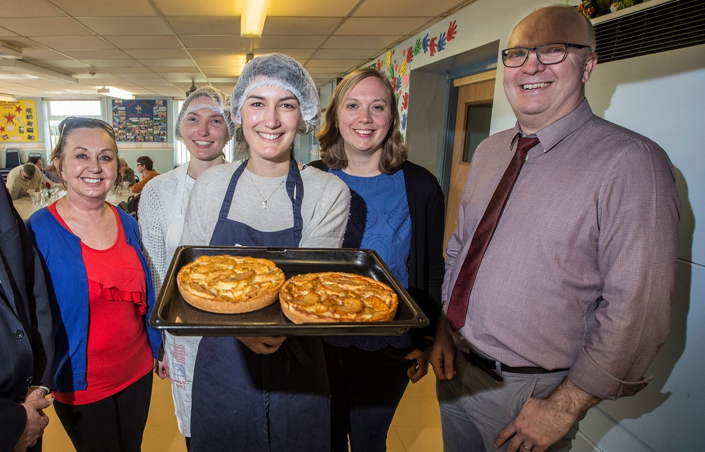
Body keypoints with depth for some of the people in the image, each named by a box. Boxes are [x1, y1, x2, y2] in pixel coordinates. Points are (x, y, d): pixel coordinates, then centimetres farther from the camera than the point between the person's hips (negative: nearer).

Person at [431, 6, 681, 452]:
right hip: (455, 367, 6)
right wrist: (443, 328, 3)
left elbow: (635, 310, -19)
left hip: (528, 395, -5)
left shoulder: (631, 162, -17)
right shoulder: (489, 151, 3)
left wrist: (562, 410, -16)